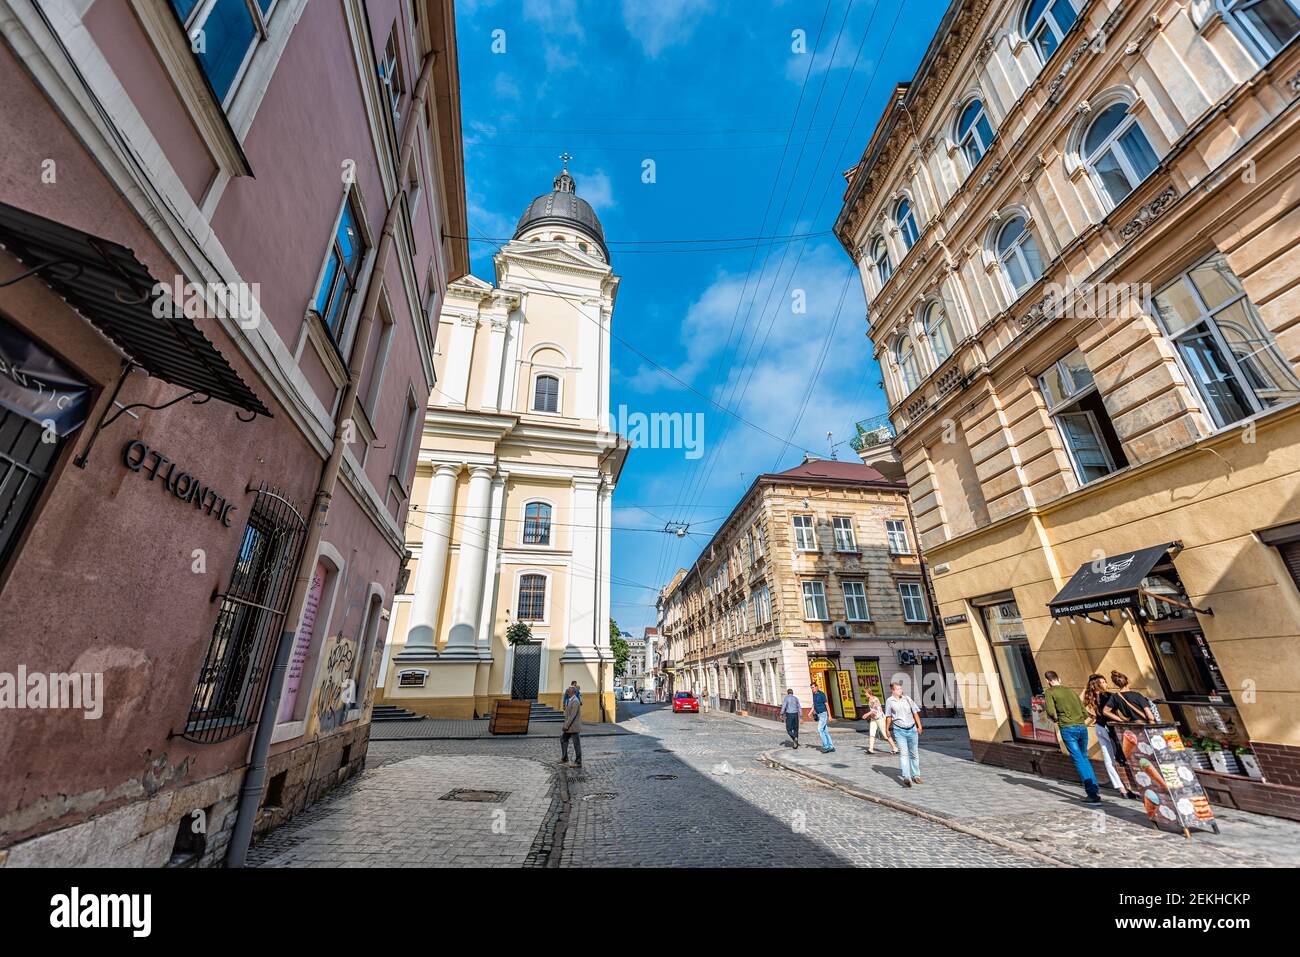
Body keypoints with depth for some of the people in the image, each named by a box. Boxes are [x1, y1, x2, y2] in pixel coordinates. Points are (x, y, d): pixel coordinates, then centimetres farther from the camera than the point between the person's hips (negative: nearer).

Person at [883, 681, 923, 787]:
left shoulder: (907, 699, 4)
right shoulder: (889, 701, -2)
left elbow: (915, 713, 10)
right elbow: (888, 717, 4)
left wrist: (919, 726, 3)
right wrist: (887, 730, 6)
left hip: (912, 729, 3)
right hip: (899, 730, -3)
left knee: (914, 754, 13)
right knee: (903, 753, -13)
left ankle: (916, 775, 28)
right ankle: (906, 777, -19)